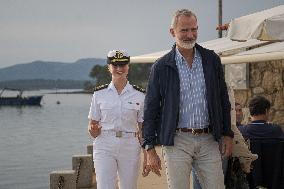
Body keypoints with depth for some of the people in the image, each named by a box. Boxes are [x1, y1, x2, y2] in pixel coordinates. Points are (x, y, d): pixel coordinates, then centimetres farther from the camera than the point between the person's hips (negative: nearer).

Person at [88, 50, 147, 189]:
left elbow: (144, 129, 6)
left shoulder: (139, 95, 4)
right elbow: (92, 125, 8)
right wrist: (93, 130, -15)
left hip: (130, 147, 1)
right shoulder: (100, 94, 4)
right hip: (104, 147, -1)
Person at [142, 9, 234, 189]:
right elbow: (151, 110, 1)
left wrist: (227, 134, 10)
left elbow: (223, 100, 14)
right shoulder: (161, 67, 0)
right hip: (177, 141, -2)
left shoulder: (212, 60, 7)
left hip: (208, 140, 2)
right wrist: (150, 149, -3)